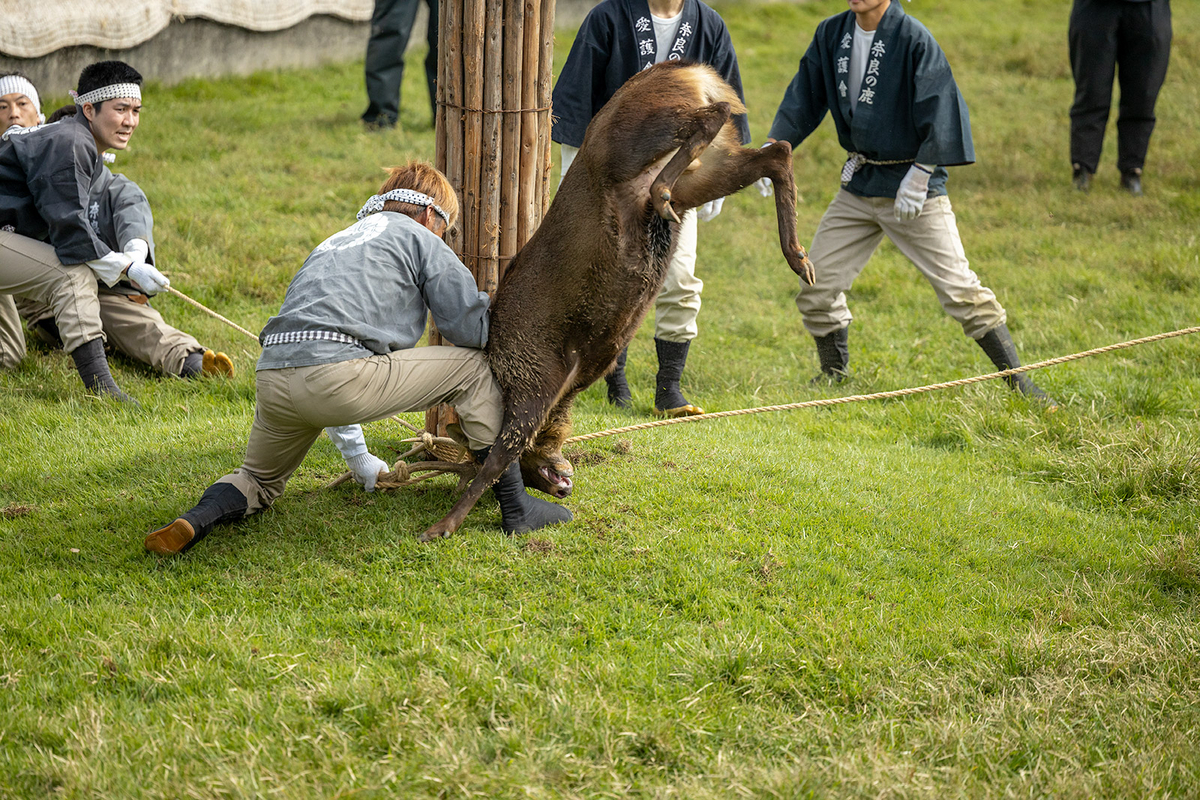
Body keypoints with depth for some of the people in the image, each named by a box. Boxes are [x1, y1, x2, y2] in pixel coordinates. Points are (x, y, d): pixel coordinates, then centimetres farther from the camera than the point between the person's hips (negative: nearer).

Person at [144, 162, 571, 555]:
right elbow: (472, 326, 6)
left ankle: (198, 518, -1)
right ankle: (515, 506, 8)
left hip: (272, 380, 6)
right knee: (477, 366, 12)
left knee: (260, 479, 32)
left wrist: (358, 457, 47)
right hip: (339, 373, -6)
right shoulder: (420, 238, 17)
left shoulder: (332, 245, 37)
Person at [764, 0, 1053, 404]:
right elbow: (804, 98, 11)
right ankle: (833, 376, 27)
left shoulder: (913, 38, -16)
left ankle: (1017, 381, 0)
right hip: (858, 184, 6)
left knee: (958, 287, -9)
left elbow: (938, 112, -17)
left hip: (914, 187, -6)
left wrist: (919, 175, -19)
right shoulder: (831, 35, 3)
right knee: (817, 287, 7)